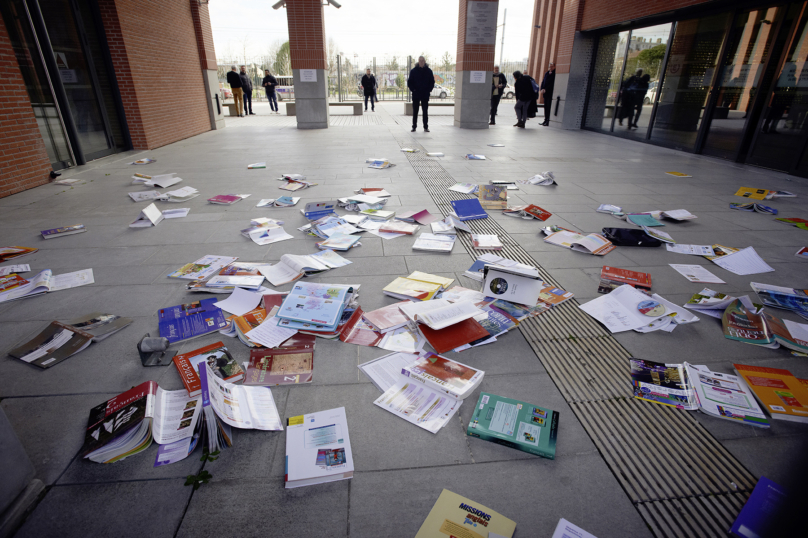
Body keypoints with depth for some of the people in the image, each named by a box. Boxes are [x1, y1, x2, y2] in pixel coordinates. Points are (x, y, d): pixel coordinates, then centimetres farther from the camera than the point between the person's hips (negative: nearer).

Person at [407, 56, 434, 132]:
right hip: (416, 95, 0)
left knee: (425, 111, 3)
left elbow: (432, 82, 8)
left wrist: (429, 90, -3)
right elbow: (410, 82, 4)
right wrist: (412, 89, -8)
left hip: (425, 95, 0)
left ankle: (426, 127, 7)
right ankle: (414, 126, 11)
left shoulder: (429, 71, 4)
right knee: (415, 111, 4)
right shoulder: (414, 71, 2)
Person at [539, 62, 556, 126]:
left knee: (549, 107, -8)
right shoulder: (547, 73, 14)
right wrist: (541, 90, 1)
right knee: (546, 106, 10)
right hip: (545, 92, 7)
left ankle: (548, 121, -5)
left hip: (550, 93, -7)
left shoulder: (554, 74, -8)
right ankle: (546, 120, 17)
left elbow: (552, 84, -14)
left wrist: (545, 90, -17)